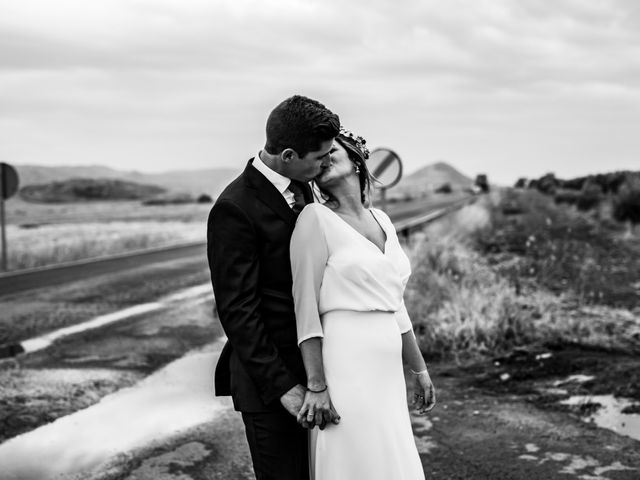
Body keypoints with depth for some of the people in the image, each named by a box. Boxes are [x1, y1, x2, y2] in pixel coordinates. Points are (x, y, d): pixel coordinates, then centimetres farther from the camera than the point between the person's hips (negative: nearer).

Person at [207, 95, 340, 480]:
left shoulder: (304, 189, 7)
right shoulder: (235, 209, -18)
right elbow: (238, 310, -18)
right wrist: (281, 386, -19)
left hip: (313, 367, 8)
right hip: (271, 376, -8)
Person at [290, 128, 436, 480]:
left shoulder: (381, 221, 13)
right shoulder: (316, 218, -7)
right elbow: (306, 306, -11)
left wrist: (420, 371, 19)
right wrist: (315, 386, -16)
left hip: (386, 373, 7)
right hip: (345, 370, -6)